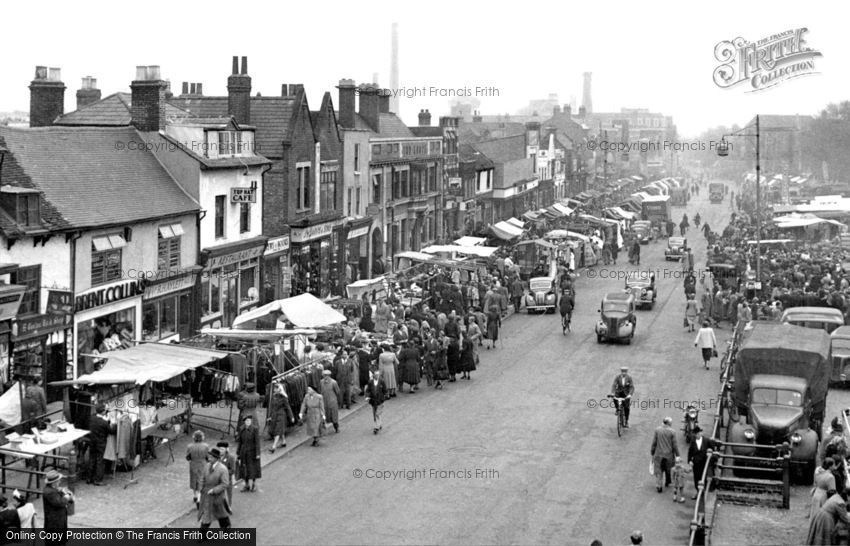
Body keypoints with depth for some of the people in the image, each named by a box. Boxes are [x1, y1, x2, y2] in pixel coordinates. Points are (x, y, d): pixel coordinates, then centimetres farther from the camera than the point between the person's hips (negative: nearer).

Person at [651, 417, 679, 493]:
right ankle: (667, 483, 37)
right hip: (669, 454, 0)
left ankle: (658, 486, 4)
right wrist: (677, 455, 2)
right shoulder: (672, 432, -13)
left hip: (658, 454, 0)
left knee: (658, 470, 8)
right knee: (668, 470, 22)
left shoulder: (657, 430, -8)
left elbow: (654, 443, -3)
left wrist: (652, 452, 8)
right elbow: (675, 445, -8)